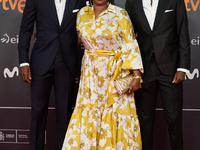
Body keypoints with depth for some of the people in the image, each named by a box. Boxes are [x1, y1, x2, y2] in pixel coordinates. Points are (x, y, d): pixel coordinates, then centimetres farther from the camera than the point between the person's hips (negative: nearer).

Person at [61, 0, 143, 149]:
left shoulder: (120, 14, -5)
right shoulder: (82, 14, 8)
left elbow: (131, 46, -7)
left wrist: (136, 76, -13)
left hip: (115, 75, -3)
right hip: (90, 75, 4)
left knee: (116, 116, 0)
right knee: (88, 115, 5)